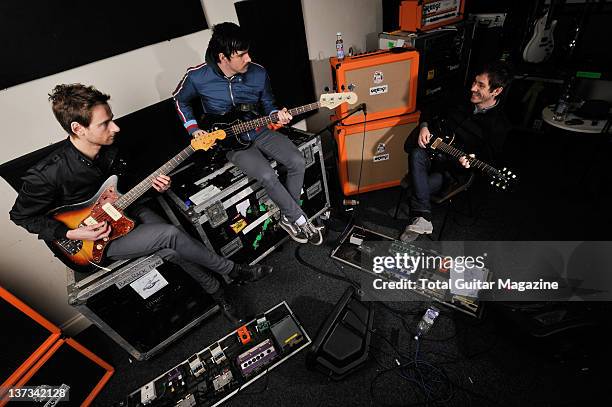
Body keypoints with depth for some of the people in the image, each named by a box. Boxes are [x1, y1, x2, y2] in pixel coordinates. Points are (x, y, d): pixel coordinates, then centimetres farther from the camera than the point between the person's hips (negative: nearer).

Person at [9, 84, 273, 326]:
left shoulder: (107, 147, -8)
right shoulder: (47, 174, -26)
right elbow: (22, 215, -9)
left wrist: (151, 183, -9)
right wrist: (72, 233, -19)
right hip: (98, 239, -5)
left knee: (173, 251, -17)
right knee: (170, 235, -26)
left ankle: (218, 294, 4)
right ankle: (234, 271, -8)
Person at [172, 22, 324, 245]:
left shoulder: (258, 73, -8)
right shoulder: (197, 77, -13)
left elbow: (268, 104, 7)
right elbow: (180, 100, 7)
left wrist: (277, 114, -15)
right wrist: (193, 128, -5)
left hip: (259, 131, 4)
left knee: (298, 163, -17)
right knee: (267, 176, -28)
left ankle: (288, 217, 4)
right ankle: (300, 220, -5)